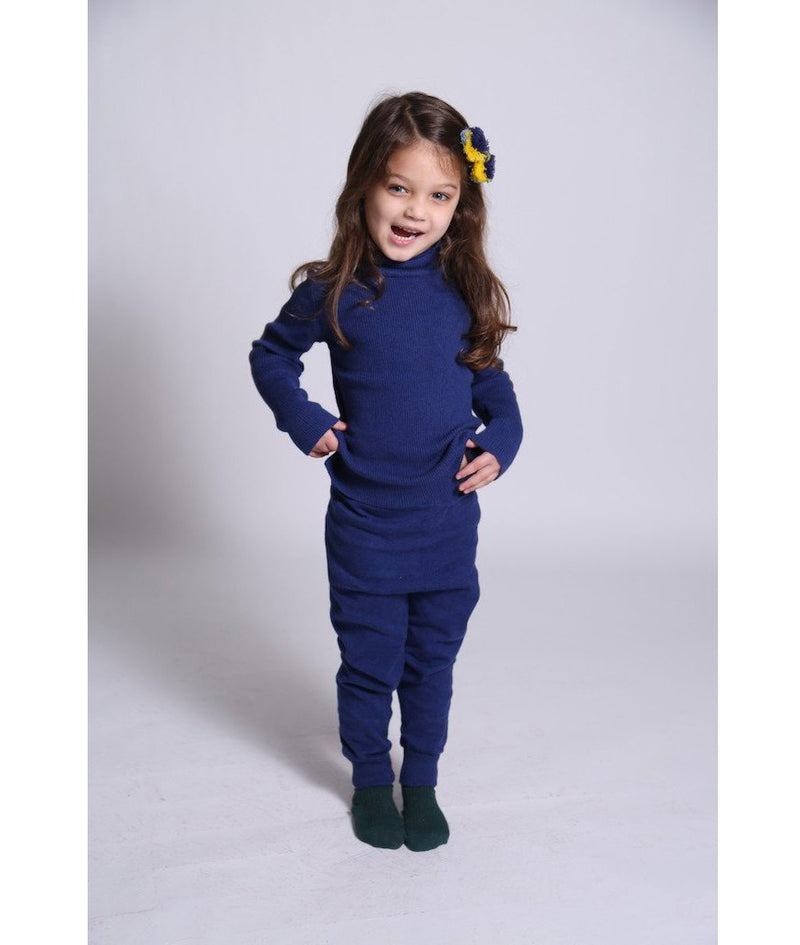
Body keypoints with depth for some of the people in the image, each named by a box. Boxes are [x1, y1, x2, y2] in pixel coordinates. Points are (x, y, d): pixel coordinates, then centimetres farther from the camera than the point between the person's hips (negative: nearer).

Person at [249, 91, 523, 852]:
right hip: (363, 525, -2)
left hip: (448, 524, 2)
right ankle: (370, 778, 38)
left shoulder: (466, 291, -3)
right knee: (369, 665, 13)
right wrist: (303, 420, -5)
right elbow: (270, 355, 8)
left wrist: (501, 441, -6)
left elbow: (490, 378, 10)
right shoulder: (333, 292, -9)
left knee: (432, 661, 17)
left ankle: (422, 779, 39)